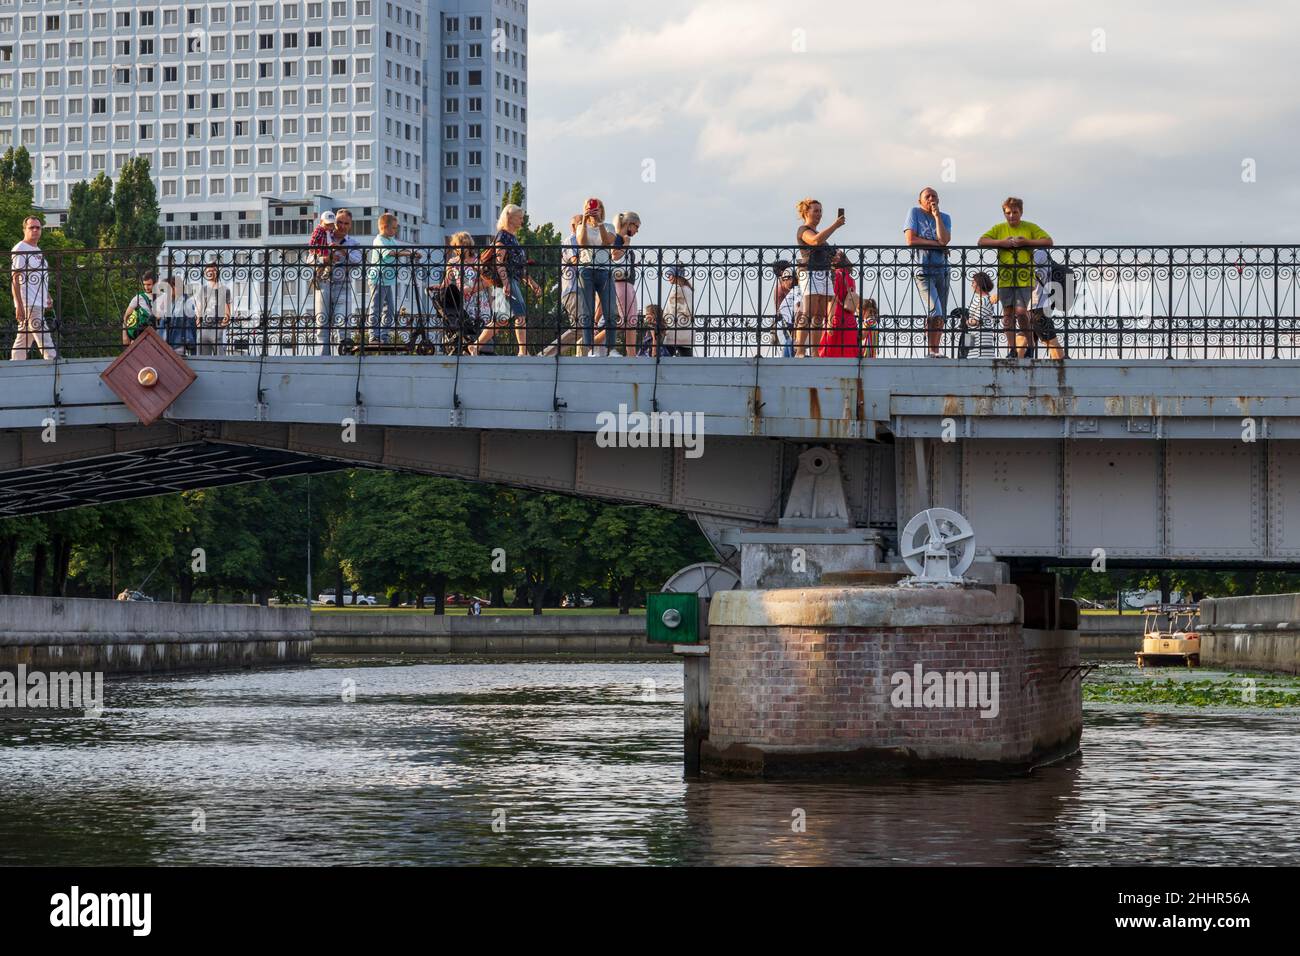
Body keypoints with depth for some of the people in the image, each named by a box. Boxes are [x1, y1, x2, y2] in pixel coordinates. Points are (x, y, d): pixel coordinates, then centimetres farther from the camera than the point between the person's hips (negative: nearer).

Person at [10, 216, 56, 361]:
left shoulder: (38, 251, 19)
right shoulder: (19, 250, -9)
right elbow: (15, 279, -13)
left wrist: (47, 297, 18)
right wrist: (19, 305, -19)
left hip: (39, 303, 9)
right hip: (28, 304, -9)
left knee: (24, 339, 11)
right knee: (43, 338, -12)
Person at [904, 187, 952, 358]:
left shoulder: (945, 217, 11)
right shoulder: (915, 213, 2)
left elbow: (944, 239, -7)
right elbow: (910, 240, -9)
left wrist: (937, 215, -7)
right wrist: (936, 243, -6)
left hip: (941, 269, 5)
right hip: (923, 269, -5)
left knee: (941, 317, 4)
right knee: (935, 313, -17)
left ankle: (935, 351, 9)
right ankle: (932, 351, -10)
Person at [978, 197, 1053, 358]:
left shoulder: (1030, 228, 5)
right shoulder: (999, 229, 9)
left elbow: (1048, 241, -3)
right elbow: (981, 241, 1)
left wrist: (1026, 242, -14)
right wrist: (1001, 242, -14)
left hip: (1024, 278, -3)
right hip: (1005, 278, 3)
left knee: (1021, 311, -13)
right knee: (1008, 313, 4)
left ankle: (1028, 343, 5)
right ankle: (1012, 349, 10)